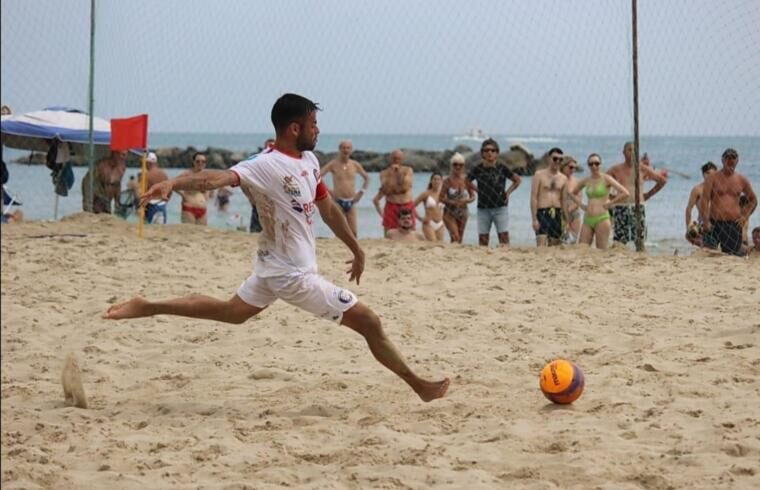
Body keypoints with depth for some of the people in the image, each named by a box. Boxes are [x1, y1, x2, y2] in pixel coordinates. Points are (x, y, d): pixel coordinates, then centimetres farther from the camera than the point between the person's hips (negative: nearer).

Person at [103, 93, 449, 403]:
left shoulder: (309, 160, 4)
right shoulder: (266, 166, -24)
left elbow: (327, 208, 17)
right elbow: (220, 177, -39)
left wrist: (356, 249, 23)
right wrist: (173, 183, -56)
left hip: (276, 267, 9)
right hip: (294, 273, -9)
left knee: (231, 311, 28)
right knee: (369, 323, -2)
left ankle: (146, 308, 31)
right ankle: (420, 386, 12)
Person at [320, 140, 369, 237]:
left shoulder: (355, 165, 8)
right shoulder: (333, 164, -4)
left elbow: (367, 178, 22)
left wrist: (361, 192, 10)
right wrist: (328, 190, -12)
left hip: (351, 202, 4)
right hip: (338, 201, -4)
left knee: (354, 233, 1)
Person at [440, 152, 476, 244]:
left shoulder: (466, 181, 1)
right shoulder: (448, 181, -7)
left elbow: (473, 196, 7)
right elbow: (441, 197, -8)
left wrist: (467, 200, -15)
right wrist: (452, 202, -23)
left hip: (462, 213, 4)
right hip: (450, 213, -4)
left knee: (460, 239, 8)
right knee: (455, 237, -20)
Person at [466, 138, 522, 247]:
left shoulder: (502, 168, -1)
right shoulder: (478, 169, 0)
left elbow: (518, 180, 11)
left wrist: (508, 192, 4)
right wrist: (477, 190, 7)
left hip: (500, 208, -1)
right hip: (483, 209, 1)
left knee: (504, 237, -8)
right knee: (482, 239, 2)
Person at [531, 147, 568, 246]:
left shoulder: (563, 178, 13)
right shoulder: (539, 175, 1)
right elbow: (533, 197, -3)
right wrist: (534, 219, -11)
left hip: (557, 215, 4)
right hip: (542, 213, -4)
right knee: (541, 247, -16)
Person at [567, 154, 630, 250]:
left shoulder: (606, 179, -3)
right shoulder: (586, 181, 11)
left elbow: (625, 193, -12)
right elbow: (571, 192, 28)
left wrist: (610, 203, -8)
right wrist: (580, 204, 13)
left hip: (601, 219, -5)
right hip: (587, 219, 5)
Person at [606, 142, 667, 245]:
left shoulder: (643, 169, 7)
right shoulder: (616, 170, 5)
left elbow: (662, 180, 15)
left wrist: (649, 194, 13)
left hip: (638, 208, 0)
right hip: (620, 208, 0)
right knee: (620, 243, -2)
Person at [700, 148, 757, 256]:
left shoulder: (742, 180, 10)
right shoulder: (713, 178, 0)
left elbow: (753, 200, 22)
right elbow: (704, 200, -6)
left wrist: (745, 216, 7)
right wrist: (706, 221, -16)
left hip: (734, 224, 2)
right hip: (715, 224, -2)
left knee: (733, 255, -3)